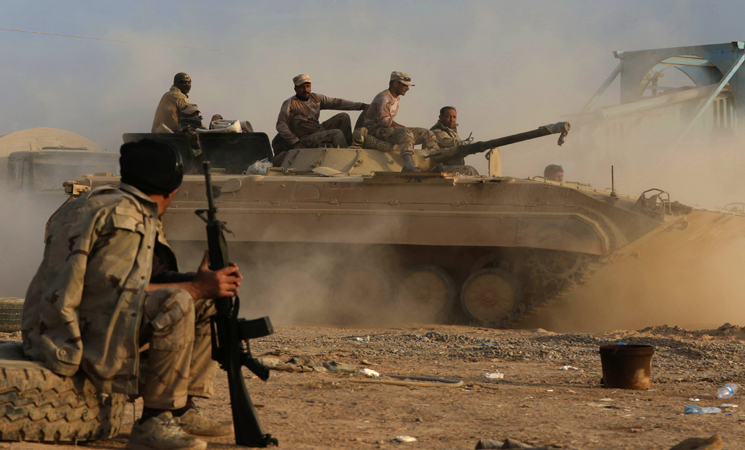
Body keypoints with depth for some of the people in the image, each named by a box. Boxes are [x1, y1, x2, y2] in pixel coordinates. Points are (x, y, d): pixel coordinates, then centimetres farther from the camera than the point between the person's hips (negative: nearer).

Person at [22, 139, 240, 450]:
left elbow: (147, 280, 12)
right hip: (72, 338, -11)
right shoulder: (121, 216, -17)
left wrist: (200, 282, -2)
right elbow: (121, 290, -22)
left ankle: (182, 411, 10)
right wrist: (195, 287, -18)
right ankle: (153, 423, -24)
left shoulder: (139, 214, 15)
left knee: (205, 302, 11)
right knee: (176, 304, -29)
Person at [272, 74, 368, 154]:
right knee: (337, 133, -25)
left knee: (344, 117, 4)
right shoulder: (290, 103, -11)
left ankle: (348, 146, 3)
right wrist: (295, 142, -24)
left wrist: (361, 106, 1)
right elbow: (280, 126, -17)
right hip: (306, 139, -8)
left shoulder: (315, 98, 8)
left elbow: (336, 103, 7)